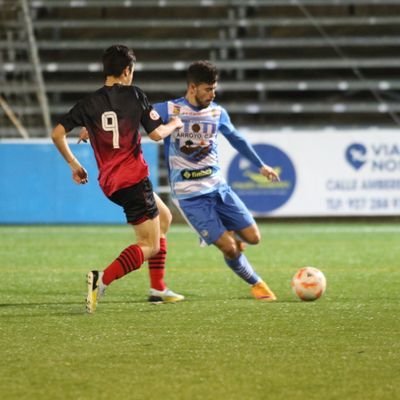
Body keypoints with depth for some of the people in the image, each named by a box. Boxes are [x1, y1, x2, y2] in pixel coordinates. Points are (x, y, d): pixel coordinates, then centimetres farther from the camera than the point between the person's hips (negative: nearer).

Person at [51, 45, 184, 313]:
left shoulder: (90, 103, 5)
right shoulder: (133, 95, -7)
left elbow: (57, 134, 1)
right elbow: (157, 133, -7)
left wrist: (74, 165, 14)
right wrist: (174, 124, 14)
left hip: (109, 182, 7)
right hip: (134, 178, -7)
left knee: (163, 216, 28)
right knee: (149, 246, -4)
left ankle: (158, 287, 26)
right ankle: (102, 280, -29)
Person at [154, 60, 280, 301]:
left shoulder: (217, 113, 5)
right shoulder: (169, 110, -9)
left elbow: (236, 138, 22)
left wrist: (260, 165, 29)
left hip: (218, 186, 5)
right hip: (190, 196, -5)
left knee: (253, 237, -2)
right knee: (230, 248, -11)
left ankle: (229, 233, 32)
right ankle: (256, 284, 14)